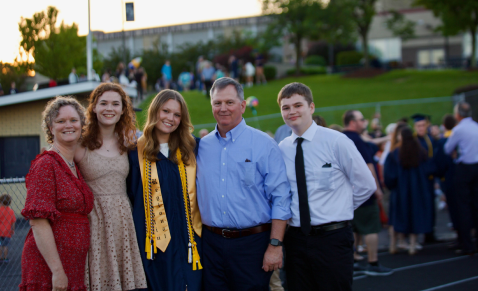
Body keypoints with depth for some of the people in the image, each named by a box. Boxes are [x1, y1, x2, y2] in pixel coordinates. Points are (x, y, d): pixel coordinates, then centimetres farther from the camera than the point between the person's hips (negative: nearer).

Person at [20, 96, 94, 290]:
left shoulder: (76, 167, 14)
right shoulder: (45, 164, -10)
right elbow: (38, 221, -18)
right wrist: (57, 270, -21)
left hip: (74, 266, 7)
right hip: (49, 267, -7)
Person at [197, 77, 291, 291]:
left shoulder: (264, 144, -3)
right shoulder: (202, 146, 9)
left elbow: (280, 199, -7)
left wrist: (275, 246, -13)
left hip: (252, 242, -3)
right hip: (211, 242, 4)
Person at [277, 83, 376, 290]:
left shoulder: (336, 141, -6)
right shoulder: (281, 149, 5)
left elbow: (366, 185, 0)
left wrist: (339, 209, 5)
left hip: (333, 239, -4)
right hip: (296, 240, 4)